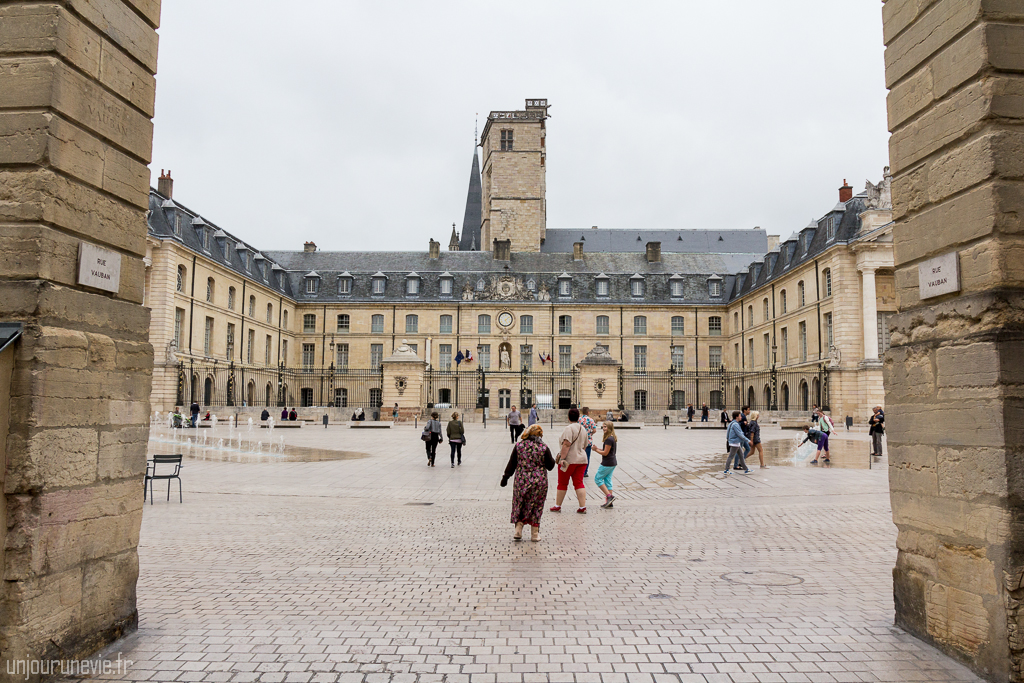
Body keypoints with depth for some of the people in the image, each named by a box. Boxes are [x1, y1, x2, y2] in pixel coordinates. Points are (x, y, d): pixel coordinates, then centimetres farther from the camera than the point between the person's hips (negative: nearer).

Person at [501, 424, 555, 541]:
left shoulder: (519, 446, -4)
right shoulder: (544, 448, -7)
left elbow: (511, 465, 1)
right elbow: (550, 466, 1)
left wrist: (505, 478, 11)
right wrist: (553, 460, 21)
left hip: (521, 482, 1)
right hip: (539, 483, -1)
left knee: (520, 506, 15)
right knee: (536, 507, 11)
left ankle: (518, 531, 9)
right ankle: (534, 534, 17)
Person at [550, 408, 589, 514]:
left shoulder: (569, 428, -12)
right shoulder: (583, 429, 12)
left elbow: (566, 444, -21)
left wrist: (562, 458, -22)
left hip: (569, 460, -6)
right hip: (582, 459, 6)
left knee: (562, 483, 5)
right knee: (579, 483, 5)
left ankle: (558, 506, 15)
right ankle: (583, 507, -3)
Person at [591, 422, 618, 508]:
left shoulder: (609, 439, -19)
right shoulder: (613, 438, 12)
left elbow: (605, 453, -19)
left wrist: (596, 450, -6)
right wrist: (598, 448, 8)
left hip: (607, 464, -10)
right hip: (612, 463, 10)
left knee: (598, 479, 1)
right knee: (607, 480, 11)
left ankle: (609, 496, -5)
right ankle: (609, 502, 12)